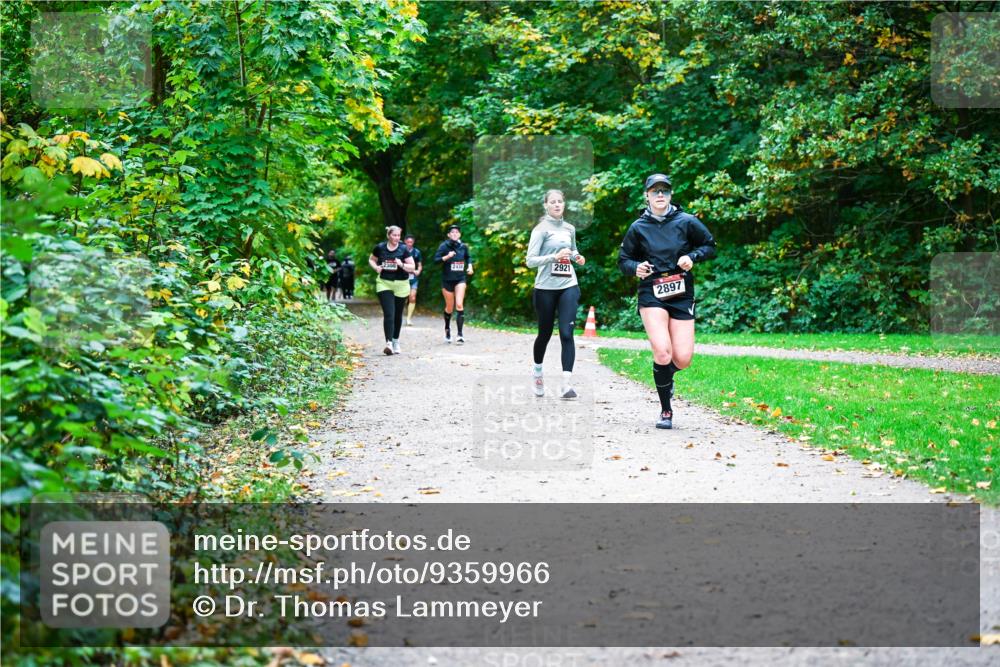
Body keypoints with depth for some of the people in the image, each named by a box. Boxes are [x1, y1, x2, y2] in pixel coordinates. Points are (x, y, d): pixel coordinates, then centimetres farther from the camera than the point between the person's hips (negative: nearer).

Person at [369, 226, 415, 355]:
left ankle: (396, 341, 32)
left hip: (401, 285, 1)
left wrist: (402, 264, -20)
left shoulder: (403, 249, -3)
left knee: (397, 315, 13)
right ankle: (389, 343, -22)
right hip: (384, 283, -1)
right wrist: (375, 267, -3)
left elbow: (412, 267, -2)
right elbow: (371, 260, 17)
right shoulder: (380, 248, 0)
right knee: (388, 314, -15)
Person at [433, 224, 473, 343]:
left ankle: (460, 334, -15)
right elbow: (436, 259, -13)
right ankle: (447, 327, 37)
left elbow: (468, 257, 21)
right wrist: (447, 257, -27)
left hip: (460, 279, 1)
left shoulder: (463, 247, 2)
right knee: (450, 308, 8)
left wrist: (469, 266, 4)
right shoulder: (444, 246, -6)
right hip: (447, 280, -1)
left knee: (459, 305, -15)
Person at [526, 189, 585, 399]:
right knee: (545, 333, 10)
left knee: (566, 333, -10)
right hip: (545, 288, -3)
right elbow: (530, 261, -11)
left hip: (568, 287, 3)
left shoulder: (570, 229, 10)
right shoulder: (541, 229, -5)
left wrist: (577, 257, 6)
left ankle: (566, 384, -15)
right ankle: (537, 371, 38)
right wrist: (555, 256, -22)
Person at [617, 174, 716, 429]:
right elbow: (623, 260, 11)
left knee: (682, 359, -5)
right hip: (651, 295, -1)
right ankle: (665, 411, 0)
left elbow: (710, 246, 11)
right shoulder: (638, 228, 2)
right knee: (662, 352, -19)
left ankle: (665, 375, 35)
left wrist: (692, 257, -9)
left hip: (682, 296, 1)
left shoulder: (686, 222, 1)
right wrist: (635, 268, -11)